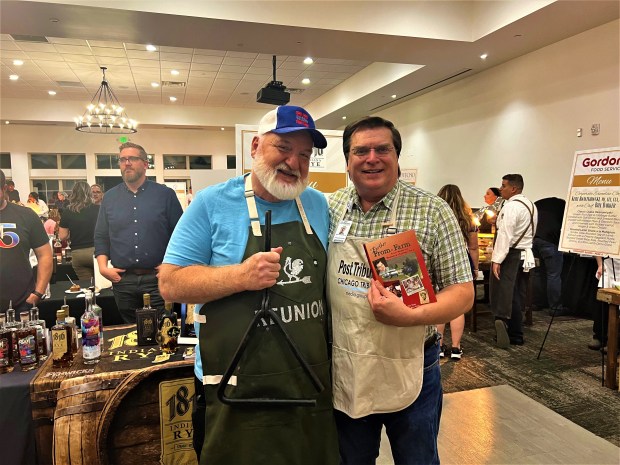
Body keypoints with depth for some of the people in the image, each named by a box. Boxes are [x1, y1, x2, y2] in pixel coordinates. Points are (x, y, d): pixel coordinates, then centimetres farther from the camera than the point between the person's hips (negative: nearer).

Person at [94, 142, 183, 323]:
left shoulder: (165, 194, 1)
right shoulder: (110, 197, 10)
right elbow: (101, 237, 12)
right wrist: (103, 267, -1)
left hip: (158, 279, -2)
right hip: (122, 280, 3)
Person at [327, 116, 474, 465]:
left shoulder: (432, 212, -10)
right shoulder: (330, 210, -1)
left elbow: (463, 293, -10)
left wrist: (409, 316, -27)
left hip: (409, 370, -2)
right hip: (344, 370, 3)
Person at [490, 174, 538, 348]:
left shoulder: (511, 206, -15)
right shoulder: (531, 205, 15)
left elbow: (505, 235, -21)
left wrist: (497, 260, -22)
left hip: (510, 255, -9)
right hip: (525, 255, 9)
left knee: (503, 295, -7)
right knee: (517, 297, 12)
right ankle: (516, 336, 18)